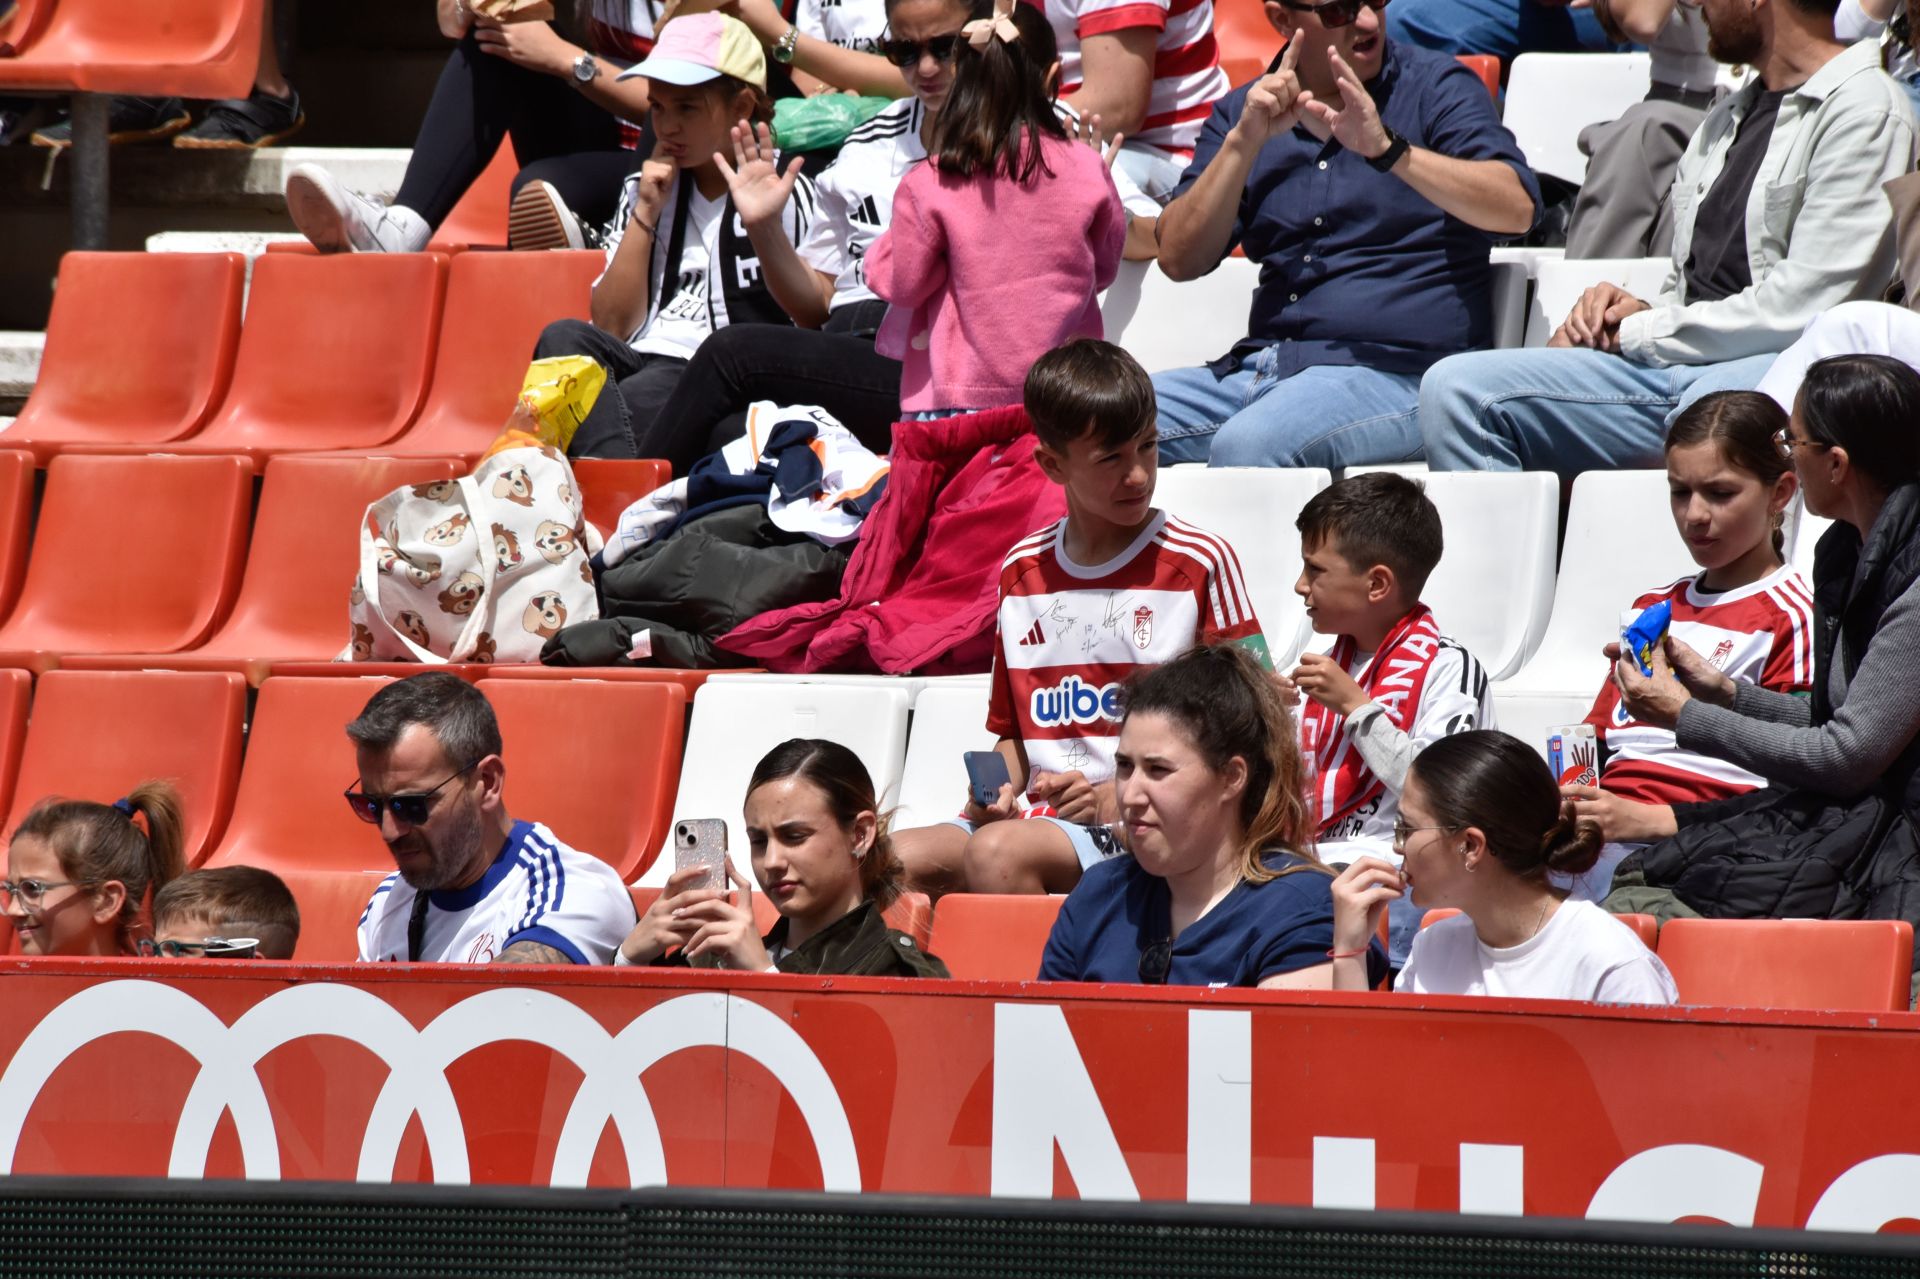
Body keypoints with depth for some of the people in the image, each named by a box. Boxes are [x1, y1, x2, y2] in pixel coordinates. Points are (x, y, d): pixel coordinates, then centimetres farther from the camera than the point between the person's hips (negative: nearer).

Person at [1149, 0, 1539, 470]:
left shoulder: (1435, 86, 4)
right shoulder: (1241, 113, 16)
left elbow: (1517, 208, -13)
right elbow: (1180, 260, 5)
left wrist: (1386, 148, -24)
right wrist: (1245, 143, -7)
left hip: (1397, 371, -5)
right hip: (1263, 366, 5)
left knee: (1247, 445, -33)